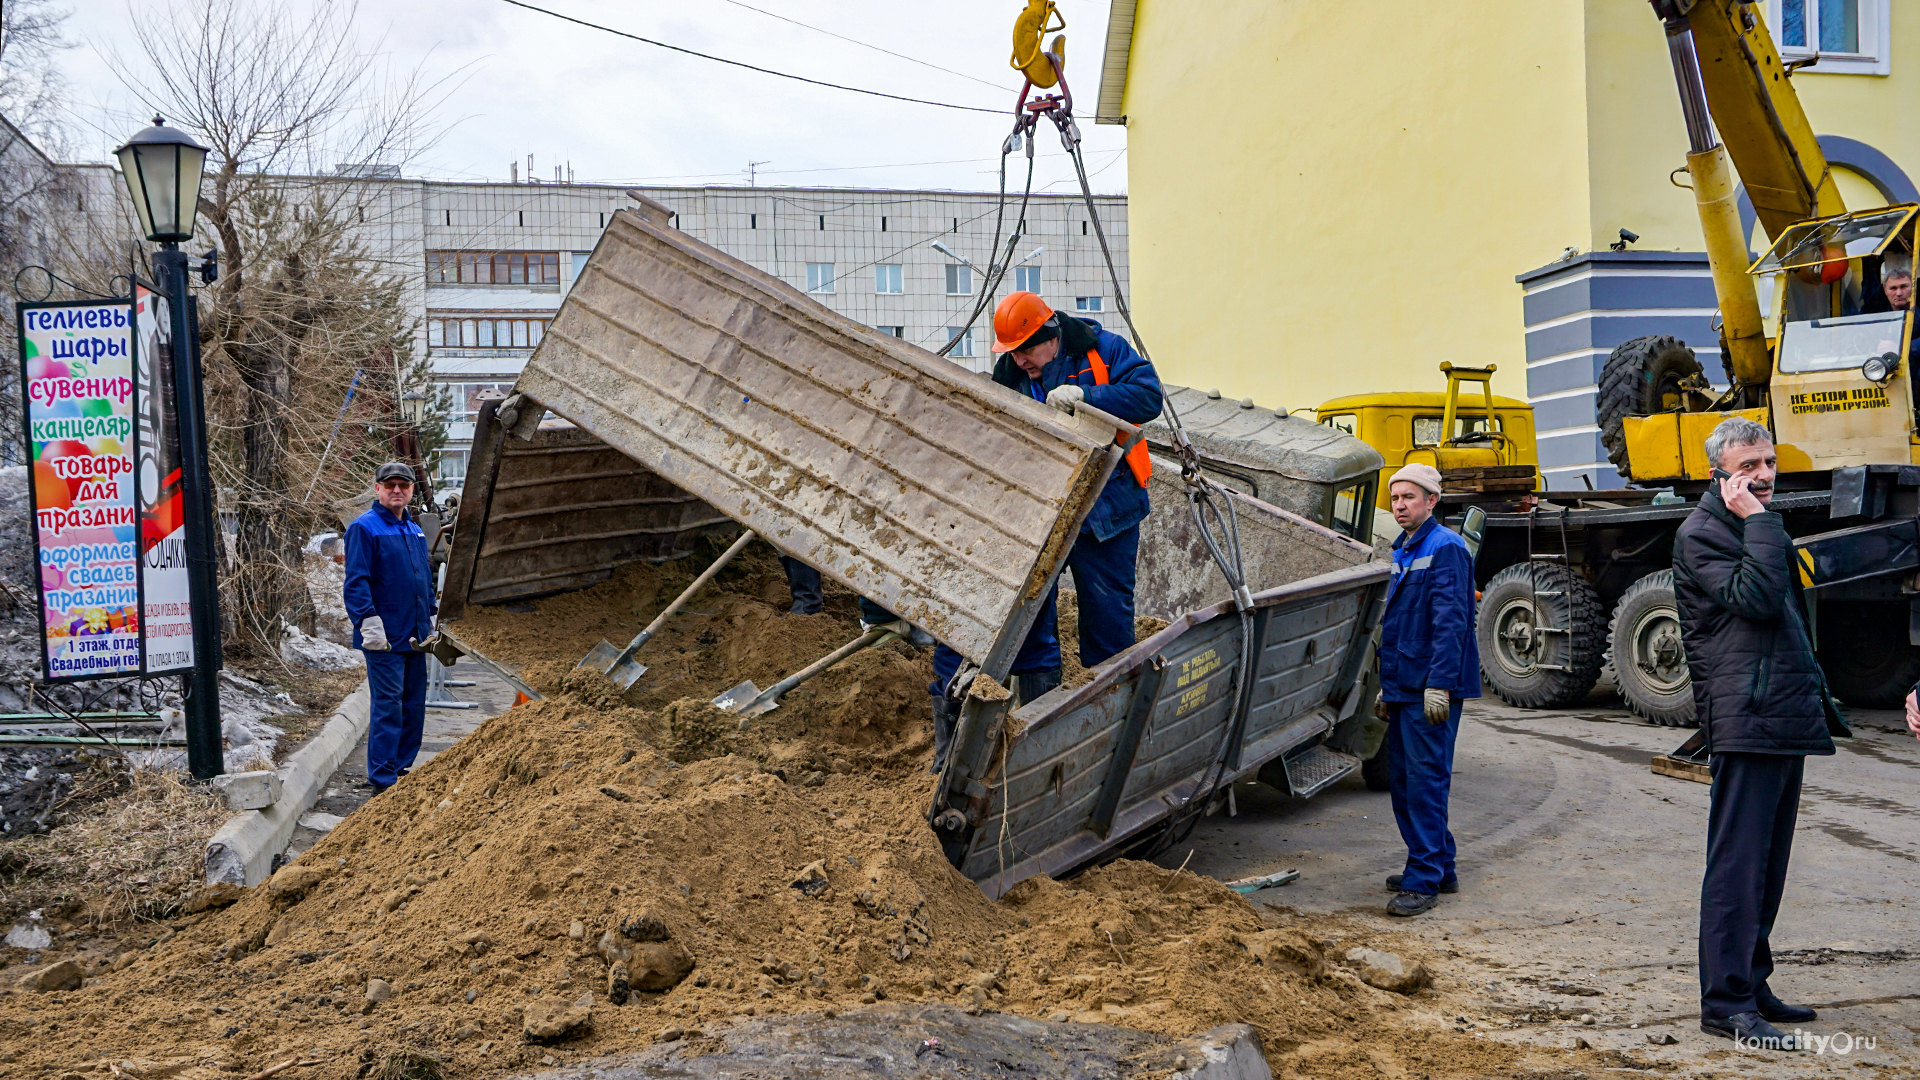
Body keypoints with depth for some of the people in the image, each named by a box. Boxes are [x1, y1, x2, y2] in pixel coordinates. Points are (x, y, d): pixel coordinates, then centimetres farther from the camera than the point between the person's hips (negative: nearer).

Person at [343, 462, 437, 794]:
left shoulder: (415, 530, 16)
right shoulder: (364, 528, -8)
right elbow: (357, 581, -14)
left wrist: (431, 616, 21)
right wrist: (369, 623, -22)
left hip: (415, 636, 8)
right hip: (385, 638, -8)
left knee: (414, 704, 11)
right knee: (387, 706, -7)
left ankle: (402, 767, 22)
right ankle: (383, 780, -2)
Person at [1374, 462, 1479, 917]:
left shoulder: (1445, 548, -11)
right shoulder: (1404, 551, 18)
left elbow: (1450, 621, -19)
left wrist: (1439, 684, -23)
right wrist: (1388, 685, 25)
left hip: (1431, 690, -10)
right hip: (1405, 687, 10)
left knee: (1425, 780, -7)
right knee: (1403, 781, 13)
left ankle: (1424, 880, -2)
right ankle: (1440, 868, 24)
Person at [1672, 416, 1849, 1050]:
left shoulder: (1759, 529, 21)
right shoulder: (1700, 534, -8)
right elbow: (1757, 599, -23)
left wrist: (1815, 700, 22)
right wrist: (1757, 520, -17)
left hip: (1785, 719, 9)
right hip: (1744, 719, -9)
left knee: (1768, 864, 13)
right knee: (1739, 862, -8)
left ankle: (1751, 984, 21)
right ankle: (1727, 1003, -5)